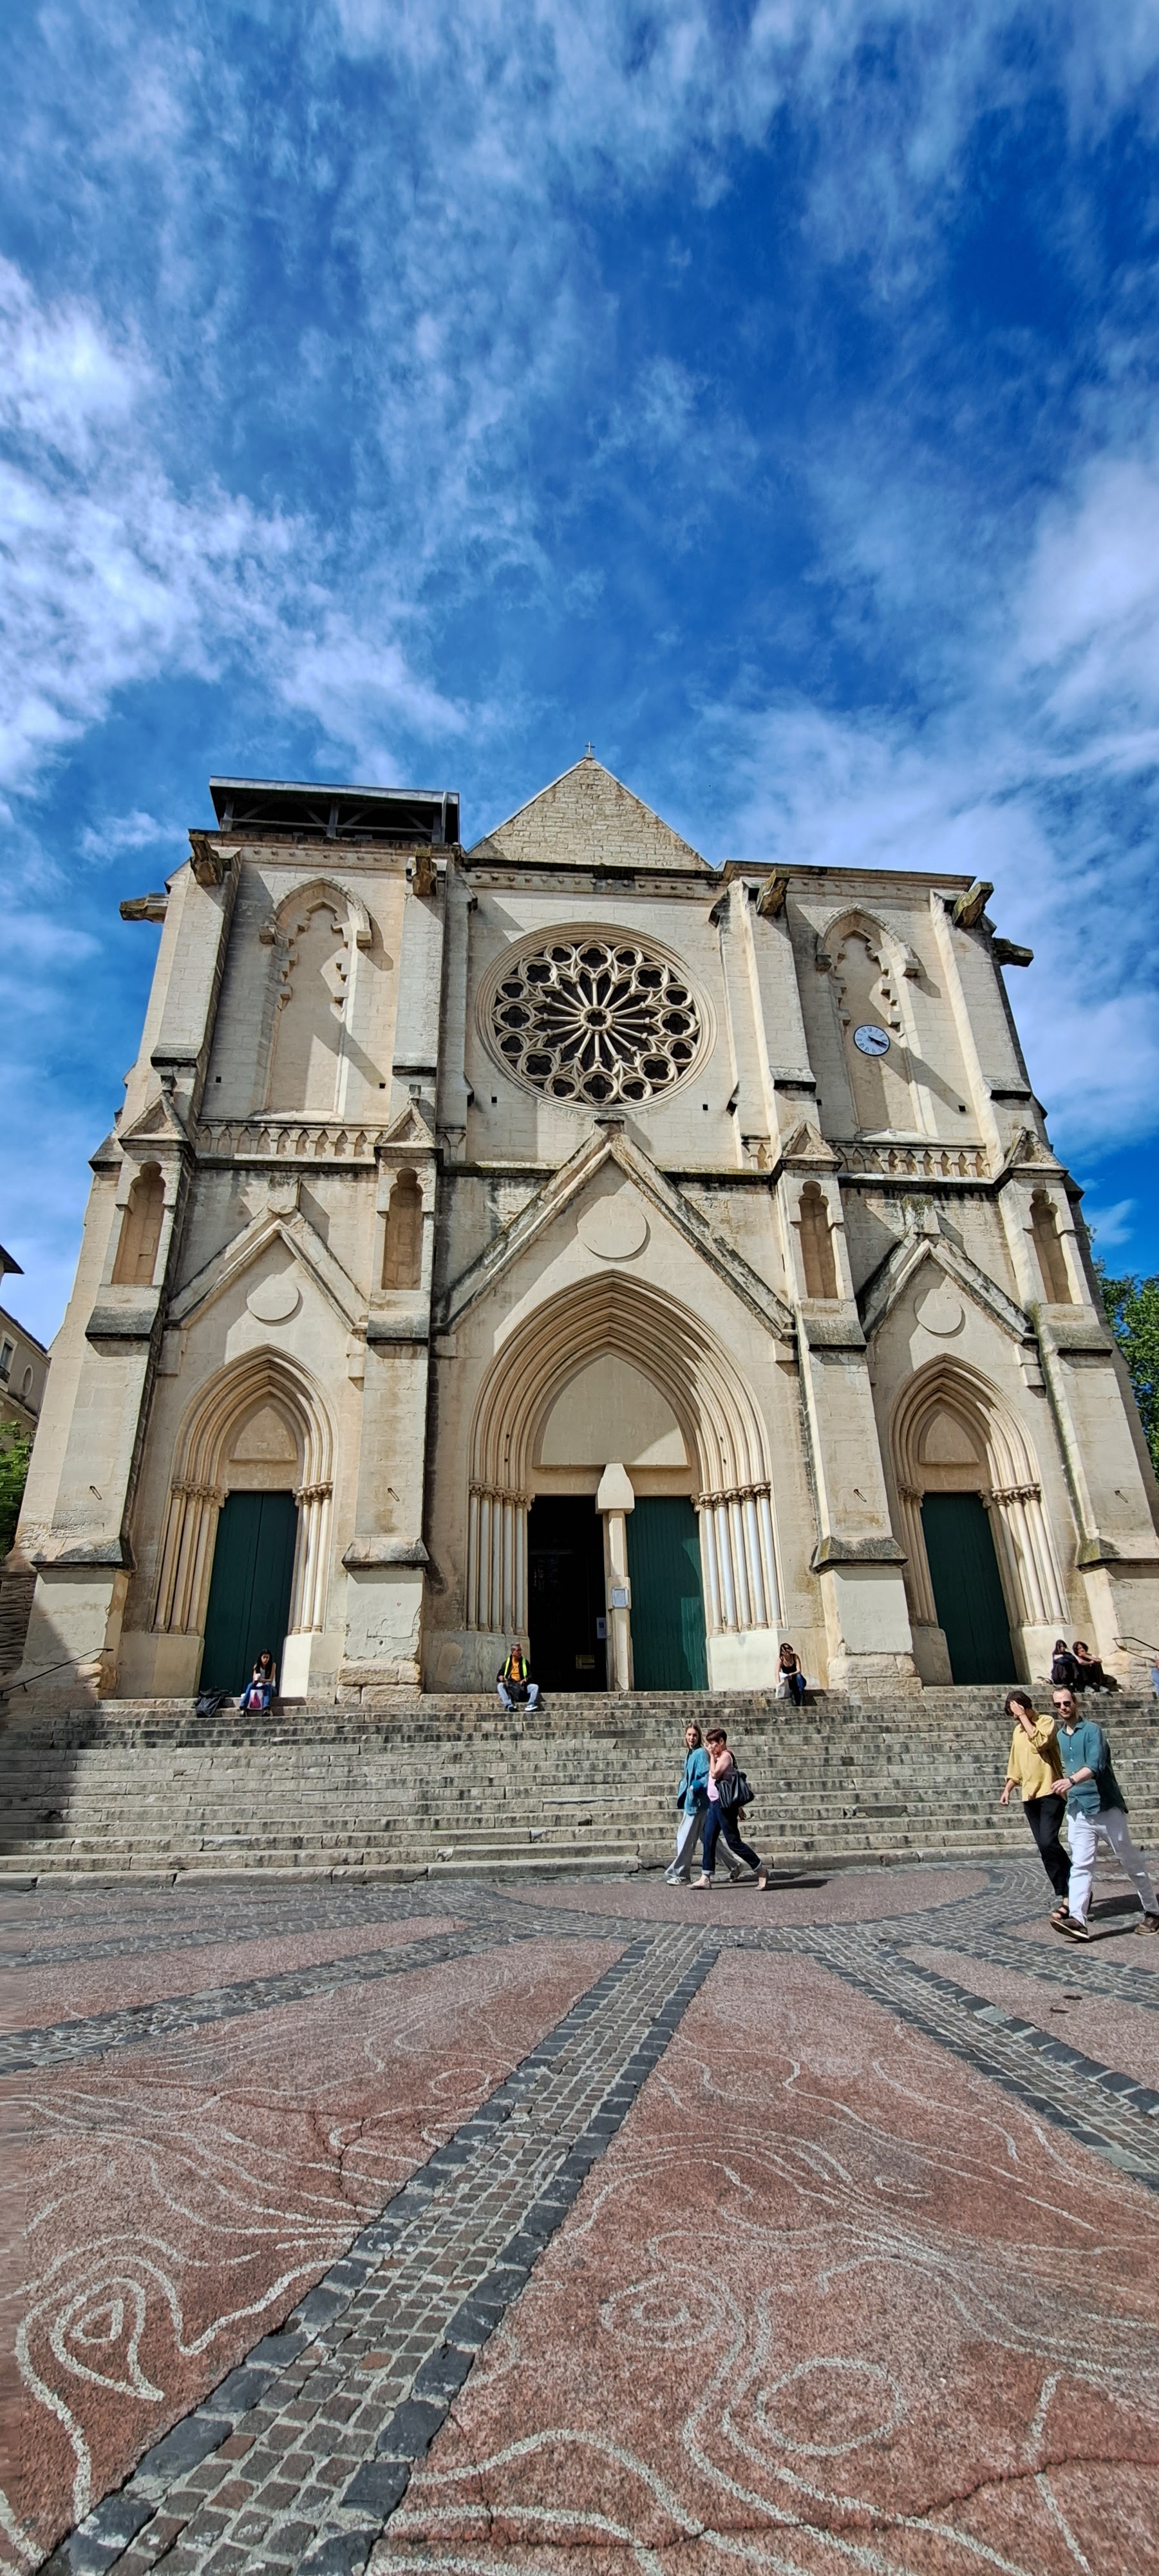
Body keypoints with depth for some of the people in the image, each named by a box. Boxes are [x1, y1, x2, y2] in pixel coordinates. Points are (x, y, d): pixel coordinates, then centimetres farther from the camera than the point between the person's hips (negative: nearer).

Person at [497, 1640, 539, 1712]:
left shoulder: (525, 1662, 9)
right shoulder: (506, 1663, 8)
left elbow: (530, 1676, 4)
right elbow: (498, 1677, 7)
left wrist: (525, 1680, -18)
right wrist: (501, 1678, -17)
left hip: (522, 1687, 1)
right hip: (509, 1686, 0)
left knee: (535, 1686, -24)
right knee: (500, 1686, -29)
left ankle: (531, 1704, -42)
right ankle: (509, 1705, -44)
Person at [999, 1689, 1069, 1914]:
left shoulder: (1046, 1721, -5)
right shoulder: (1018, 1731, 16)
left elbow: (1039, 1742, -25)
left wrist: (1024, 1716, -19)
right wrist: (1008, 1788, 14)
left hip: (1050, 1792, -7)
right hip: (1029, 1796, 7)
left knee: (1048, 1842, -18)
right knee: (1044, 1847, 6)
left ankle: (1068, 1894, -6)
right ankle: (1067, 1893, 15)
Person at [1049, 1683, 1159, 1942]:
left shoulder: (1092, 1730, -10)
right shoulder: (1058, 1737, 11)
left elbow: (1095, 1765, -25)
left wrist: (1072, 1780, -38)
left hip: (1106, 1807, -5)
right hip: (1077, 1811, 5)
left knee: (1130, 1861, 10)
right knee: (1080, 1866, -5)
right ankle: (1077, 1919, -13)